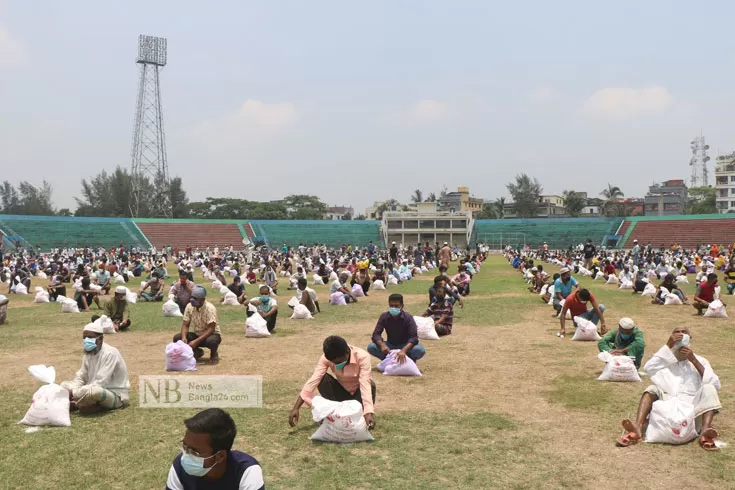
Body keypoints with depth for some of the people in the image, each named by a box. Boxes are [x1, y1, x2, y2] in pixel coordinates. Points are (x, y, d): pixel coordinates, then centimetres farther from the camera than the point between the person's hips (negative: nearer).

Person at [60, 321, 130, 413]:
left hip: (115, 395, -9)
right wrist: (71, 392, -14)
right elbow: (80, 377, 7)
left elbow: (99, 383, -26)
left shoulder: (110, 354, -21)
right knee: (65, 385, 5)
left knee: (94, 391, -39)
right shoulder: (88, 353, 3)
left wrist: (74, 393, -25)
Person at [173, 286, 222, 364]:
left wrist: (196, 341, -36)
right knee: (177, 338, -15)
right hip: (196, 334, 6)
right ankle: (197, 352, 9)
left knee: (212, 341, -40)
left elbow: (211, 329, -28)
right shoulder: (189, 306, -8)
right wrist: (184, 337, -27)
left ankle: (213, 354, -3)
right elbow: (185, 325, -6)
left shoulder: (210, 308, -24)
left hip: (212, 334, -5)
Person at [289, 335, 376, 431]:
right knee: (323, 379, -26)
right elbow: (313, 380, -28)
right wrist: (296, 408, -37)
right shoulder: (326, 358, -21)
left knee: (371, 384, -35)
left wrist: (368, 412, -52)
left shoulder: (362, 356, -29)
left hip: (358, 393, -2)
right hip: (342, 391, 2)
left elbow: (365, 384, -39)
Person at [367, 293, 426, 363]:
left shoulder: (408, 317, -21)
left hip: (405, 345, -2)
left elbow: (414, 337, -30)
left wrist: (403, 350, -50)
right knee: (371, 347, -25)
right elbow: (376, 334, -18)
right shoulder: (384, 317, -14)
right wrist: (382, 345, -41)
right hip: (390, 345, 2)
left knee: (420, 350, -33)